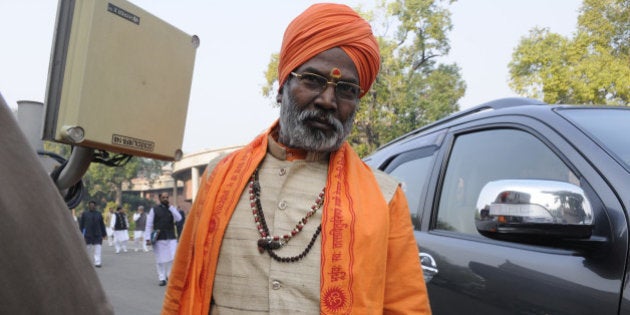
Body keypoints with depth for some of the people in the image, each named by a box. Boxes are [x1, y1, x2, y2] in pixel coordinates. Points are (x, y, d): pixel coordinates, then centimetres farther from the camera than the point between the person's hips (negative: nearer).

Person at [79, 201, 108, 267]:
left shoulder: (99, 214, 9)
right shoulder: (84, 214, 2)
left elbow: (102, 225, 12)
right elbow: (81, 224, 1)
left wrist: (103, 234, 11)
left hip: (97, 235, 2)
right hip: (87, 235, -1)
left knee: (97, 249, -5)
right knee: (87, 249, 8)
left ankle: (97, 263, -4)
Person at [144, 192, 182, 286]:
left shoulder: (172, 209, 13)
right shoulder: (154, 210, 5)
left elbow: (178, 218, -5)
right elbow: (149, 225, 2)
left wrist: (170, 207, -8)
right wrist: (148, 237, -7)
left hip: (171, 238, 2)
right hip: (159, 239, -2)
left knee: (173, 257, -5)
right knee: (160, 259, 1)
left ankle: (169, 275, 14)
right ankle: (162, 278, 11)